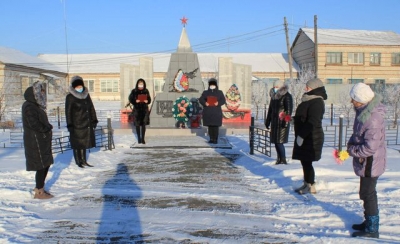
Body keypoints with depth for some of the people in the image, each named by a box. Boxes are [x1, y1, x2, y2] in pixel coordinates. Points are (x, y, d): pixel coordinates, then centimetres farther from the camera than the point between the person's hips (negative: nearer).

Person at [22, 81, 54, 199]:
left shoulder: (36, 105, 12)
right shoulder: (29, 107, -17)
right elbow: (34, 124, -23)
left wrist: (48, 127, -2)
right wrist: (47, 128, -10)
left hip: (42, 140, 9)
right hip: (36, 141, -9)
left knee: (46, 164, 16)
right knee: (42, 166, -3)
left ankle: (39, 187, 29)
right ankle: (39, 192, 9)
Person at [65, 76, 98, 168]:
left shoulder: (86, 95, 8)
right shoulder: (70, 97, -7)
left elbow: (91, 108, 14)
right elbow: (68, 111, -9)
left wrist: (94, 120, 11)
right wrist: (70, 125, -14)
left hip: (87, 124, 5)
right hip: (76, 125, -5)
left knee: (84, 142, 13)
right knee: (77, 144, 1)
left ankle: (84, 161, 23)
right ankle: (78, 162, 12)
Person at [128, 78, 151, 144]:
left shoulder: (146, 91, 3)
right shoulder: (134, 91, -3)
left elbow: (149, 99, 8)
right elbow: (130, 99, -1)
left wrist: (147, 101, -14)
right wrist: (135, 101, -20)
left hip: (144, 109, 1)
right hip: (137, 109, -1)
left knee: (144, 124, 0)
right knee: (137, 124, 2)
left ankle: (143, 139, 8)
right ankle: (139, 139, 15)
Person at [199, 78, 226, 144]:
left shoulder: (219, 93, 9)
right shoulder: (205, 92, 12)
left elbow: (223, 100, -1)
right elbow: (201, 99, 2)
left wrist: (218, 103, -21)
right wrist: (205, 103, -19)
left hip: (216, 112, -2)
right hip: (208, 112, 2)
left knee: (216, 126, -6)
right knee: (210, 126, 4)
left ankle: (215, 139, -2)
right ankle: (211, 139, 12)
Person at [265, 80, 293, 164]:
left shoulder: (287, 96, -7)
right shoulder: (274, 97, 15)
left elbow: (289, 110, -13)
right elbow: (270, 109, 22)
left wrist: (286, 121, -20)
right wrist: (267, 121, 22)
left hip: (282, 122, -7)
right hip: (275, 122, 7)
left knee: (279, 141, -11)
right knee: (275, 141, 7)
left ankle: (283, 160, -2)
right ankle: (279, 159, 16)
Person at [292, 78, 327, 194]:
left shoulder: (316, 102, -17)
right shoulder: (309, 100, 15)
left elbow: (312, 122, -25)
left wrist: (301, 135, -24)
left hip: (311, 138, -10)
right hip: (305, 137, 10)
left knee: (307, 162, -4)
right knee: (304, 162, 15)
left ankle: (311, 186, 7)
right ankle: (306, 184, 25)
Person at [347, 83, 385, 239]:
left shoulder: (373, 118, -29)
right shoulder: (363, 111, 2)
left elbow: (370, 147, -29)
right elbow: (358, 134, 16)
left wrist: (352, 150, -16)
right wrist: (351, 143, 0)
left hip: (370, 163, -10)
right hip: (366, 162, 10)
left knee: (368, 194, 2)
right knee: (366, 193, 21)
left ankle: (372, 229, 16)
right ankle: (369, 222, 37)